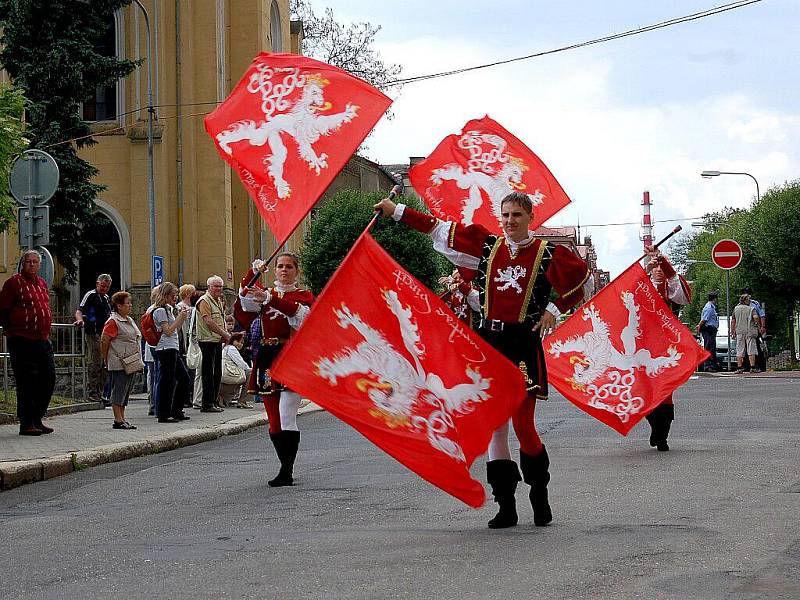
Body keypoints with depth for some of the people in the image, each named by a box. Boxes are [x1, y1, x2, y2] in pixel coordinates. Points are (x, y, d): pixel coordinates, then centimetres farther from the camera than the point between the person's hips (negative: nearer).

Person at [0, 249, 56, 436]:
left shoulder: (42, 283, 17)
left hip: (43, 340, 7)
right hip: (21, 341, -7)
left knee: (48, 378, 7)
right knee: (26, 382, -5)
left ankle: (37, 419, 18)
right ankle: (26, 424, 1)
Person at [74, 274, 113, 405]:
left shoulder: (107, 298, 20)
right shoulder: (91, 295, -4)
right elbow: (79, 311, -13)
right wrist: (80, 320, -32)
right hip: (94, 334, -8)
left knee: (104, 365, 10)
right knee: (95, 363, -10)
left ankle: (99, 393, 16)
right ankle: (92, 391, -7)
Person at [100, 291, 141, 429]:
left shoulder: (130, 321, 17)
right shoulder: (113, 322, -12)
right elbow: (104, 342, -13)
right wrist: (106, 360, -8)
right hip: (118, 365, -9)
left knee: (125, 392, 11)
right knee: (118, 391, -7)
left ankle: (122, 419, 15)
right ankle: (118, 420, -5)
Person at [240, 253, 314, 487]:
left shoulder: (304, 296, 6)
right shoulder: (265, 293, 18)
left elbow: (300, 315, -17)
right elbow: (246, 301, -3)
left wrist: (271, 299, -28)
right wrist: (253, 273, -16)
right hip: (267, 358, 5)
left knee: (286, 417, -14)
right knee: (273, 419, 7)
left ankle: (286, 472, -13)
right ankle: (286, 469, 18)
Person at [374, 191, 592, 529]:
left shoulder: (548, 253, 0)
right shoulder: (486, 245, 8)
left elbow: (583, 282, 11)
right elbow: (438, 229, 13)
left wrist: (554, 310, 1)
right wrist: (397, 211, 14)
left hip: (523, 343, -4)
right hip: (489, 341, 4)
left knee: (523, 424, -10)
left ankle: (540, 496, 12)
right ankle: (506, 506, 9)